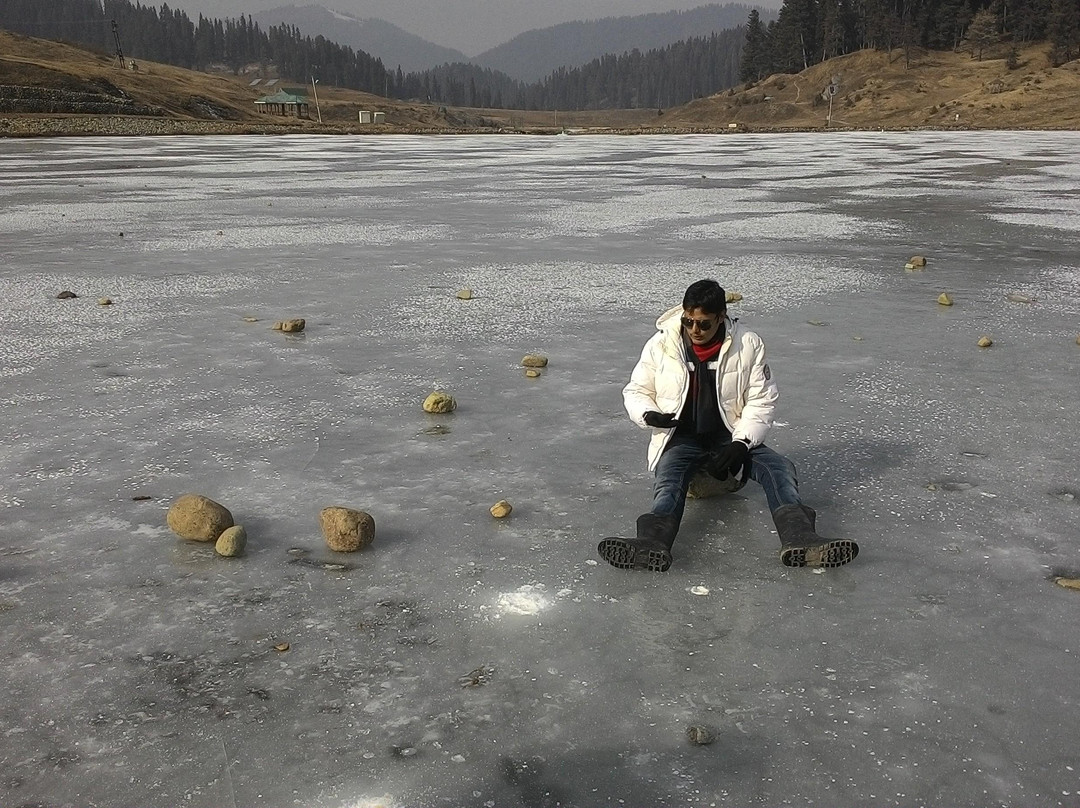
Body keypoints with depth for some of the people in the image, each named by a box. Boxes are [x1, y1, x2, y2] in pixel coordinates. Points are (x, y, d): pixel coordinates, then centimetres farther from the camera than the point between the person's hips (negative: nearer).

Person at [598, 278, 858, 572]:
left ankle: (798, 540, -45)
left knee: (779, 468, -23)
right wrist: (648, 414, -17)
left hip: (731, 436, 2)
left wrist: (741, 443, -18)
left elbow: (761, 400, -4)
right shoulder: (660, 344, -6)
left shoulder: (749, 345, -7)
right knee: (668, 481, -33)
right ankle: (651, 545, -59)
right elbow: (636, 391, 6)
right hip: (680, 437, -1)